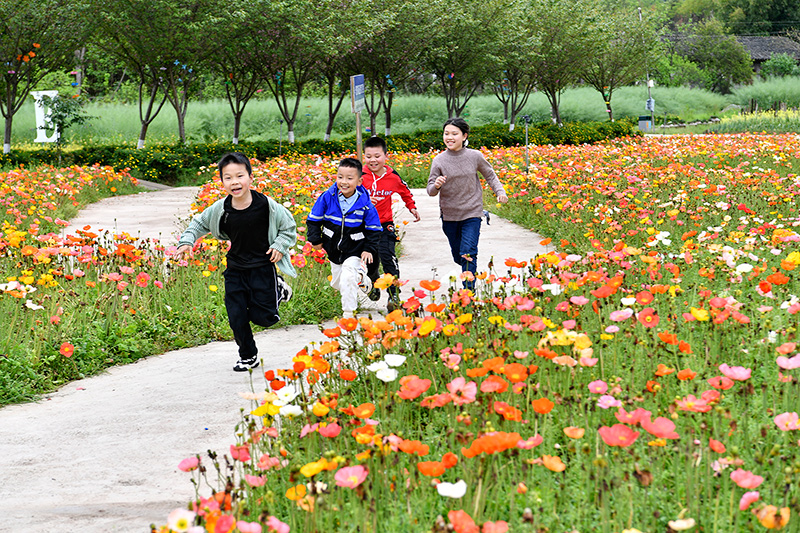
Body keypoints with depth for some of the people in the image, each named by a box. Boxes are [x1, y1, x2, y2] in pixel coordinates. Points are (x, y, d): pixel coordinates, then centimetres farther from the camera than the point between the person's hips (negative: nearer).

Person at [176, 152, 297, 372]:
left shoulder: (266, 205, -17)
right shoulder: (220, 210, -11)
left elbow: (288, 226, 0)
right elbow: (199, 223, 8)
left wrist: (280, 245, -11)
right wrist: (187, 241, -6)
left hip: (263, 267, -2)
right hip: (235, 269, 3)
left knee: (263, 317, -2)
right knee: (236, 317, 1)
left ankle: (278, 289, 29)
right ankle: (248, 356, 23)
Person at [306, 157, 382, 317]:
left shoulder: (365, 204, -15)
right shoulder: (327, 197, -13)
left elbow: (373, 229, -5)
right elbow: (314, 220, 0)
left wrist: (369, 249, -11)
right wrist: (315, 239, -2)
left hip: (355, 250, -4)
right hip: (334, 249, 4)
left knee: (348, 278, -19)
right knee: (337, 283, 16)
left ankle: (349, 311, 1)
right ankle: (361, 279, 49)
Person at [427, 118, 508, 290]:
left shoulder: (475, 156, -7)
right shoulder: (439, 160, -6)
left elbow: (490, 175, 10)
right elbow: (431, 191, -3)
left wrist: (500, 191, -5)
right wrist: (436, 185, -26)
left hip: (472, 212, -2)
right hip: (449, 215, 2)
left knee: (468, 254, -13)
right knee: (457, 255, 14)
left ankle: (469, 290, -9)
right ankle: (468, 271, 44)